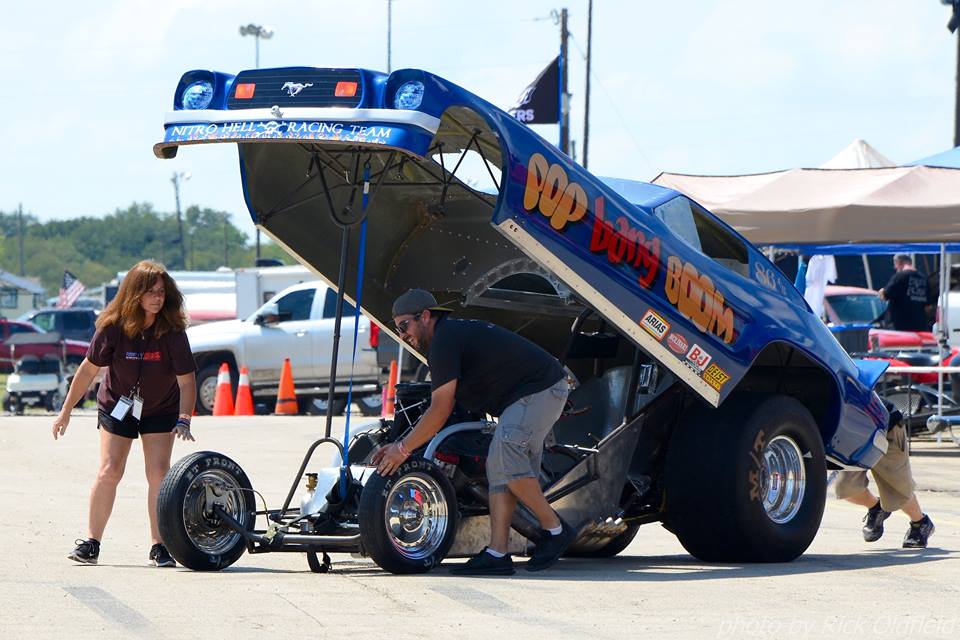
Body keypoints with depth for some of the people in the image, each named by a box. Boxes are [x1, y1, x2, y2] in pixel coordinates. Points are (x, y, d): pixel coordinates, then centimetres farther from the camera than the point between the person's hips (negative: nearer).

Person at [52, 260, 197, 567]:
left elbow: (186, 381, -19)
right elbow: (89, 369, -9)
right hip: (117, 406, 0)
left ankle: (159, 545, -3)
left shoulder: (172, 331, -21)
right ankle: (92, 543, 0)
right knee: (109, 472, -7)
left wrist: (183, 421, -31)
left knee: (158, 473, -10)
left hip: (160, 410, 0)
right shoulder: (114, 327, -19)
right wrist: (66, 411, -5)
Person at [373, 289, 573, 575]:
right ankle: (497, 554, -3)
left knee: (506, 451, -24)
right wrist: (400, 445, 20)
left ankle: (555, 530, -13)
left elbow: (440, 412, -17)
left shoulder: (445, 340, -15)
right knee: (499, 468, 4)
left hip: (541, 390, -11)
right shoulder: (454, 334, 18)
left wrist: (404, 449, -8)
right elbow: (440, 409, 23)